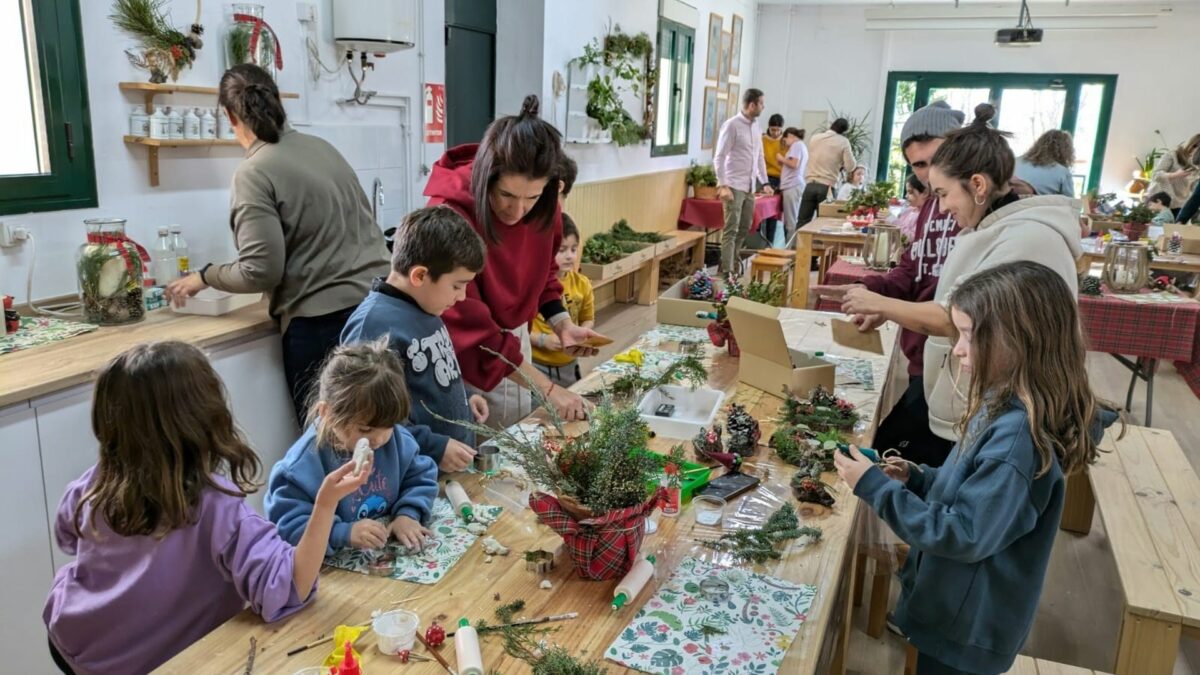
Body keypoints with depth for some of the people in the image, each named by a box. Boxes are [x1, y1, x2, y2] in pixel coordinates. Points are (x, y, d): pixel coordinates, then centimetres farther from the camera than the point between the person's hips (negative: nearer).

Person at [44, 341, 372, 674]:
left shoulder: (98, 480, -15)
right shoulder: (216, 506, -32)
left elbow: (67, 537, 7)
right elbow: (284, 592, -37)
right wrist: (326, 504, -45)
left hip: (75, 647, 4)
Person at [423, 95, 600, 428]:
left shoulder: (543, 208, -11)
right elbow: (473, 332, -29)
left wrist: (562, 324, -9)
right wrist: (548, 390, -28)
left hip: (514, 341, 6)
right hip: (465, 354, -5)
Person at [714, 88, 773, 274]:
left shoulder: (755, 126, 13)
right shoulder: (732, 125, -10)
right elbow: (719, 157, -13)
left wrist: (764, 183, 15)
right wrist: (723, 185, -20)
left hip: (750, 187, 8)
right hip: (734, 186, -8)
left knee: (744, 229, 12)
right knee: (731, 230, -8)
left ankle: (733, 262, 24)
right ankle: (727, 271, -6)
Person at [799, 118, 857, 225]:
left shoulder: (814, 138, 10)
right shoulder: (843, 142, -1)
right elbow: (850, 167, -5)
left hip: (810, 185, 3)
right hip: (827, 187, -3)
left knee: (803, 221, 5)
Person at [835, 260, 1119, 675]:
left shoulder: (1018, 435, -32)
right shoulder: (1007, 409, -2)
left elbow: (964, 535, -28)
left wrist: (876, 488, -26)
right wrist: (918, 479, -3)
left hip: (969, 629, -8)